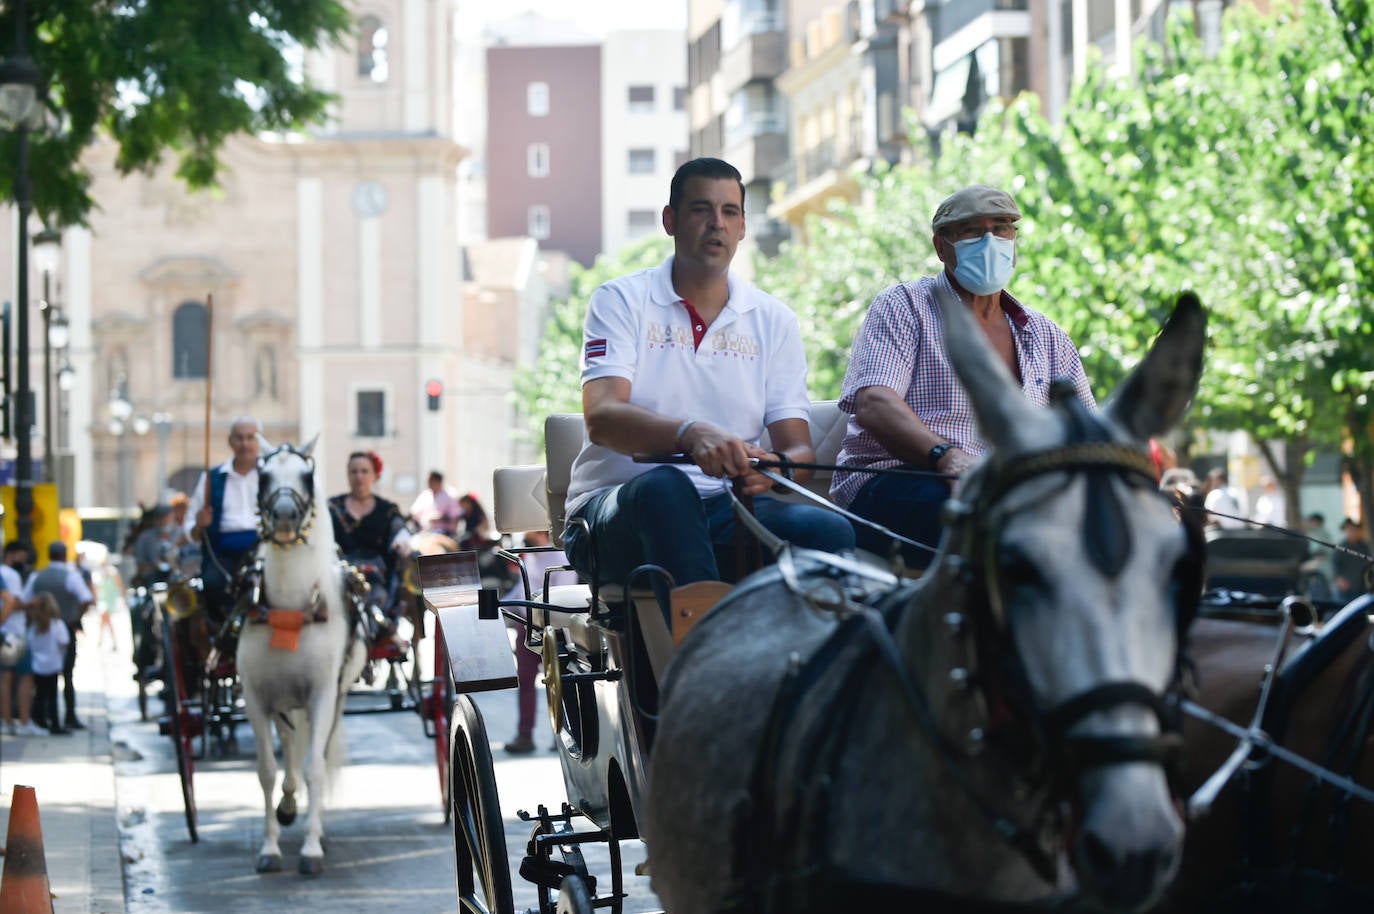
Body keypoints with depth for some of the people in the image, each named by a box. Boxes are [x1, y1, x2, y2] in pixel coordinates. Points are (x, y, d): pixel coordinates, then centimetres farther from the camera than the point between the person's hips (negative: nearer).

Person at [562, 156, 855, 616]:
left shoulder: (774, 320, 15)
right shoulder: (621, 301, 5)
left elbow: (798, 448, 7)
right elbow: (601, 420, -13)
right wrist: (691, 435, -33)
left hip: (722, 509, 3)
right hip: (618, 509, -3)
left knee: (830, 532, -27)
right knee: (664, 486, -39)